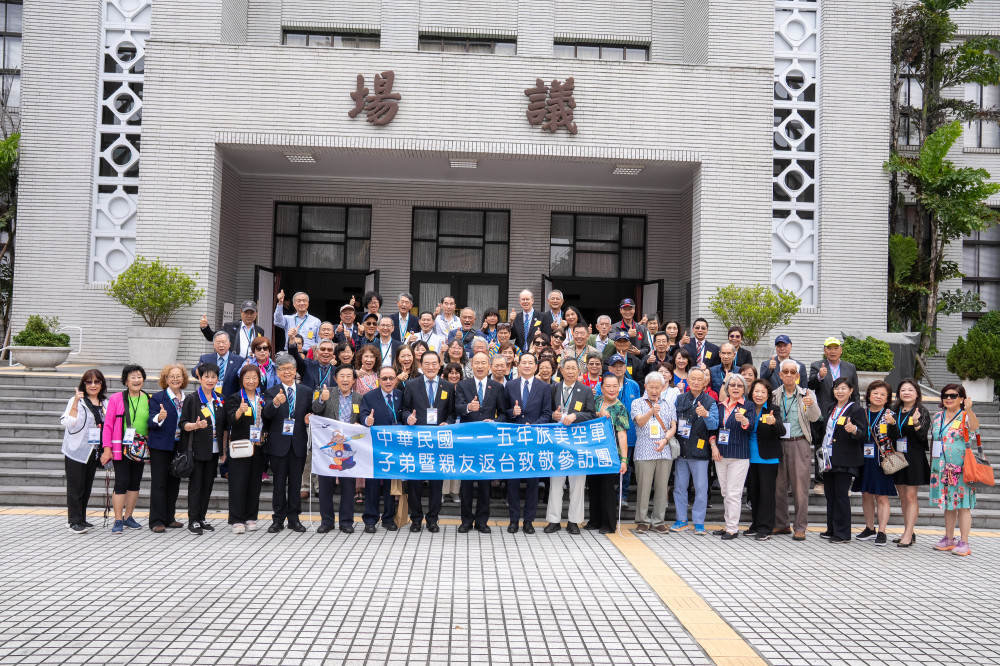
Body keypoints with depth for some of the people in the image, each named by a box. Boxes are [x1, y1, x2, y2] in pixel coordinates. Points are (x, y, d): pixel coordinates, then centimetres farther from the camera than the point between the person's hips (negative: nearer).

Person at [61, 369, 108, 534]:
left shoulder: (106, 403, 10)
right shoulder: (76, 401, -5)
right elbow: (68, 423, -17)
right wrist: (75, 403, -25)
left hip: (93, 452, 5)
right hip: (76, 451, -5)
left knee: (87, 487, 11)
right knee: (76, 487, -2)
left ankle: (81, 519, 21)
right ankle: (74, 522, 4)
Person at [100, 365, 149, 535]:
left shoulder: (149, 400, 6)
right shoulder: (116, 399, -2)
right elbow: (108, 424, -2)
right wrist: (107, 448, -8)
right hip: (121, 447, -4)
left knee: (135, 483, 10)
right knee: (121, 483, -7)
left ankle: (128, 517, 22)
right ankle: (118, 520, 0)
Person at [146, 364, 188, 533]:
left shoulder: (187, 399, 9)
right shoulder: (157, 398, -4)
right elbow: (151, 423, -12)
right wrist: (159, 418, -33)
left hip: (179, 447, 5)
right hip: (160, 447, -5)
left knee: (174, 482, 11)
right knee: (159, 483, -2)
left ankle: (169, 518, 21)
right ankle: (157, 521, 2)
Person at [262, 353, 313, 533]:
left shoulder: (306, 392, 8)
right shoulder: (271, 392, -1)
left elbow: (311, 415, 14)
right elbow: (267, 414, -19)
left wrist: (308, 419, -9)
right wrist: (275, 403, -39)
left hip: (298, 444, 2)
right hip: (279, 443, -2)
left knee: (295, 483, 8)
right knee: (279, 483, 4)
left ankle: (294, 518, 16)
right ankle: (278, 519, 12)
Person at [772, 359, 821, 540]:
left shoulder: (806, 394, 4)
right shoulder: (774, 395, 9)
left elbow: (814, 418, -9)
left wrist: (812, 405, -29)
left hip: (799, 444, -2)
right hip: (778, 444, 2)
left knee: (800, 487, -2)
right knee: (778, 486, 7)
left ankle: (800, 528, 4)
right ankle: (780, 524, 18)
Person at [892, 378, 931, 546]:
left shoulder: (922, 411, -5)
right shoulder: (895, 411, 10)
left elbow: (922, 437, -11)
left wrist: (916, 423, -27)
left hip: (914, 458, -6)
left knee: (911, 496, -5)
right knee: (902, 497, 10)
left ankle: (908, 535, -3)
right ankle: (908, 532, 19)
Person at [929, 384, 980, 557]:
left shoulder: (966, 416, -6)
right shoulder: (938, 417, 11)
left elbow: (975, 427, -29)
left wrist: (969, 410, -46)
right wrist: (932, 465, 15)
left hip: (961, 469, -5)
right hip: (942, 469, 5)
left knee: (963, 504, -2)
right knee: (948, 505, 12)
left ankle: (964, 543, 3)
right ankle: (948, 539, 21)